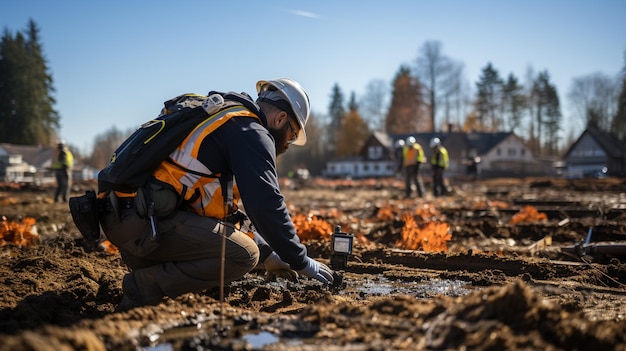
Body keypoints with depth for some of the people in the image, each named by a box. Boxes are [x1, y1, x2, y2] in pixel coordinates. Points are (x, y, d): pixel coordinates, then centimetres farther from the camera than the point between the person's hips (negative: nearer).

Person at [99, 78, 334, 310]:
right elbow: (266, 206, -12)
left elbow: (224, 206, 32)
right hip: (148, 220, -10)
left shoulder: (218, 121, 27)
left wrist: (266, 254, 31)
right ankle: (145, 286, -10)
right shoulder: (252, 133, -3)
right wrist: (301, 262, 1)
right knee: (243, 255, -12)